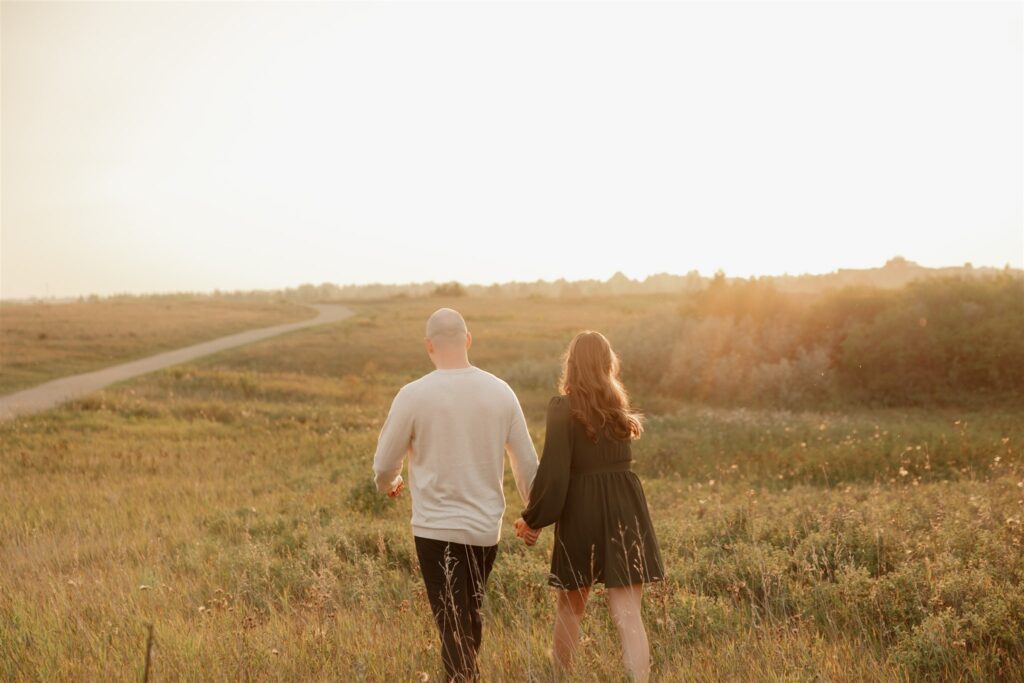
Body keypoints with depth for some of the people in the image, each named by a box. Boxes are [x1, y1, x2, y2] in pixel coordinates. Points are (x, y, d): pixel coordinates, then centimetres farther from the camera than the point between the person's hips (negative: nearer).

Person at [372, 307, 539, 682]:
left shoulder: (413, 395, -12)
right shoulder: (500, 391, -3)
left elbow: (385, 464, -2)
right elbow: (527, 463, 4)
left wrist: (388, 484, 23)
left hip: (437, 528, -4)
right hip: (486, 527, 4)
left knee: (453, 627, 3)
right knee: (471, 616, 23)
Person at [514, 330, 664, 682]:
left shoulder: (564, 407, -9)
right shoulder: (617, 404, 8)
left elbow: (553, 471, -14)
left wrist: (533, 519, -4)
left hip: (581, 513, -3)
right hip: (625, 510, 3)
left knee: (569, 608, 18)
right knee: (628, 615, -2)